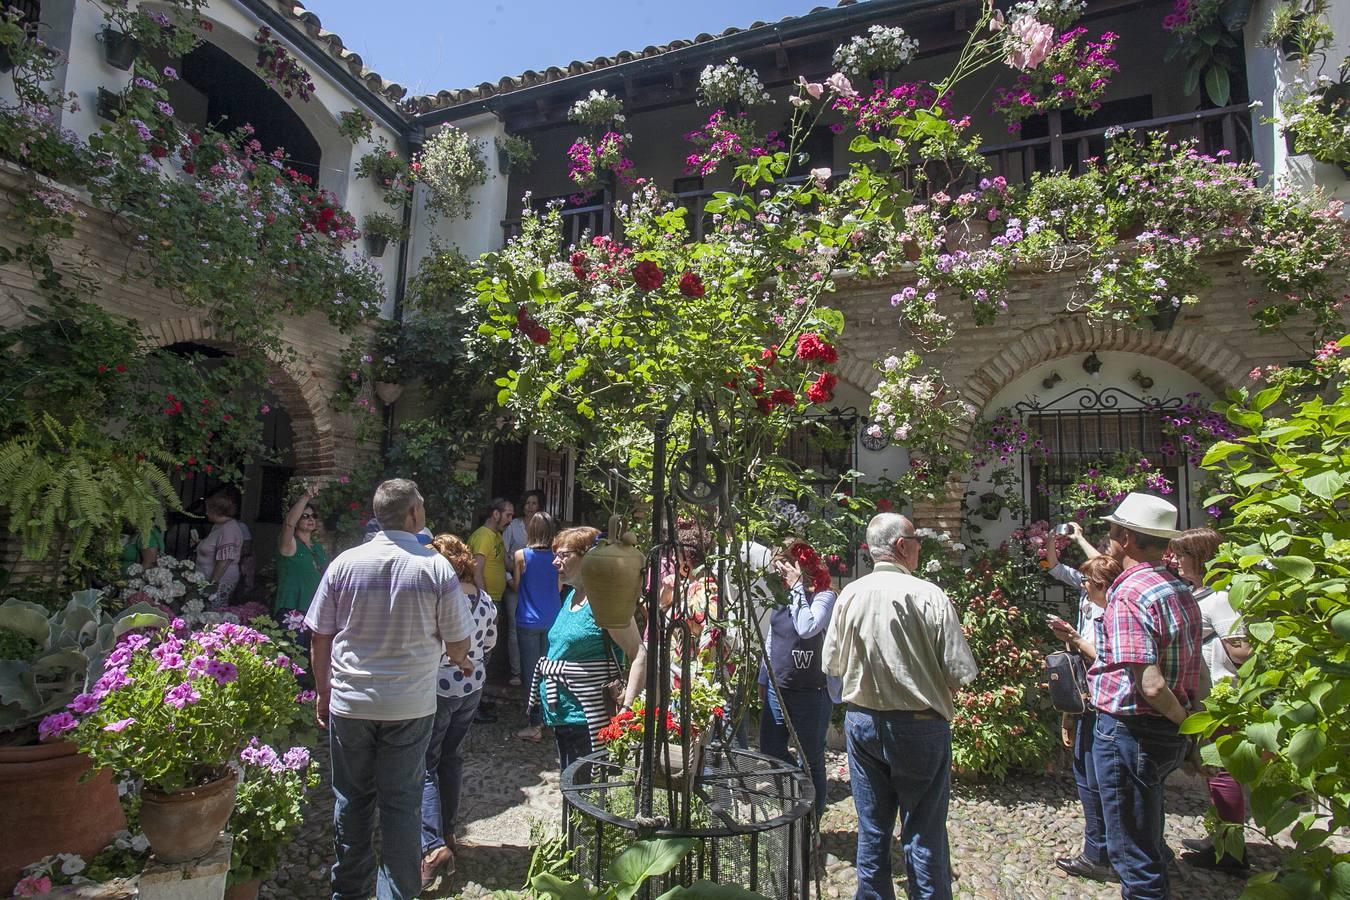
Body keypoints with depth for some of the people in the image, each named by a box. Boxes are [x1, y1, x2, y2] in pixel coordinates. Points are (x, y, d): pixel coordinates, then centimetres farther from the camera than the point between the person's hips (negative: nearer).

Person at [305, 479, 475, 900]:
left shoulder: (345, 562, -6)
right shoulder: (437, 567, -12)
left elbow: (320, 637, 1)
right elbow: (457, 643, -5)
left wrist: (323, 693, 15)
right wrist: (460, 661, 18)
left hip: (348, 703, 2)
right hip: (411, 706, -2)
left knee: (352, 799, 18)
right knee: (402, 803, 10)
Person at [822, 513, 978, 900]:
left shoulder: (849, 595, -4)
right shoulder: (929, 595, -16)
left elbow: (832, 664, 5)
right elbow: (961, 672, -13)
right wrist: (939, 688, 8)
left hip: (862, 721, 4)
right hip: (920, 725, -3)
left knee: (871, 831, 15)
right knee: (924, 834, 10)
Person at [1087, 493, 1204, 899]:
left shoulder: (1129, 593, -21)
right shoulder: (1181, 591, 7)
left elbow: (1150, 686, -26)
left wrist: (1185, 721, -10)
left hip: (1129, 731, -9)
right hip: (1169, 734, 9)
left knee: (1133, 854, 4)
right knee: (1147, 839, 25)